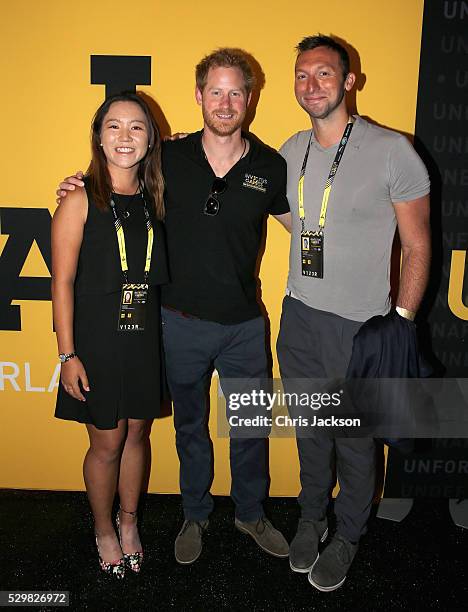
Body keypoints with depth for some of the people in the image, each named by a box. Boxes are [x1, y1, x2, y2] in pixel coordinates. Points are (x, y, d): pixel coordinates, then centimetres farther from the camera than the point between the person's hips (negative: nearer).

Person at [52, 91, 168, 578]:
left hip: (146, 337, 4)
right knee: (107, 443, 9)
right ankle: (103, 530, 35)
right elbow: (62, 281, -10)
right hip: (97, 339, -4)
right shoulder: (81, 199, -9)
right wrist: (67, 355, -11)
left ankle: (128, 521, 39)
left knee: (137, 433, 16)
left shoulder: (152, 198, 4)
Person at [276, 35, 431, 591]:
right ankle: (311, 517, 43)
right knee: (309, 429, 19)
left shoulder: (391, 151, -11)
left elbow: (417, 244, -7)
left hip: (360, 325, -4)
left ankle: (346, 537, 36)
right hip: (299, 316, 5)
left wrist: (400, 323, -10)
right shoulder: (291, 151, 5)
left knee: (355, 440, 11)